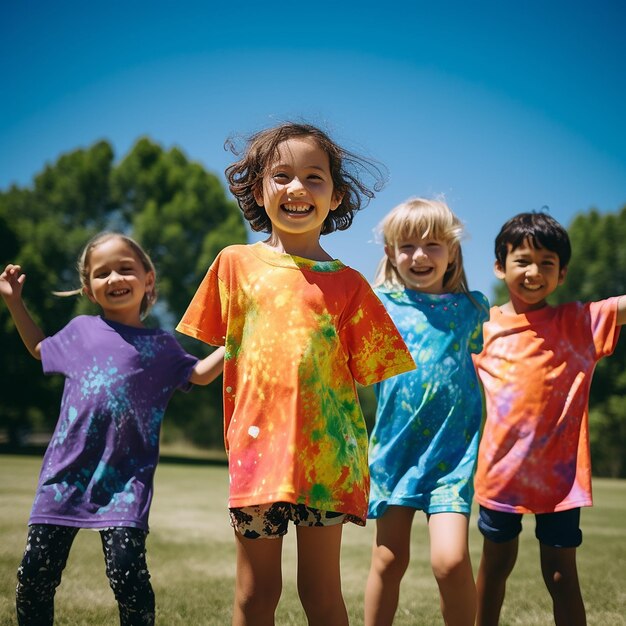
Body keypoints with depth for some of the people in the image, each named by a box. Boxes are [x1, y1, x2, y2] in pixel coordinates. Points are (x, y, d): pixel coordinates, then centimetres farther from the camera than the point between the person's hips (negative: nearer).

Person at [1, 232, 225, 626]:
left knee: (127, 572, -12)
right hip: (68, 470, 3)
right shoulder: (81, 330, 13)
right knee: (35, 572, 5)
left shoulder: (159, 345, 8)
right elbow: (39, 348, 30)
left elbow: (201, 373, 15)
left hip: (125, 475, -2)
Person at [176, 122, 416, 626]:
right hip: (257, 446, 1)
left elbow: (364, 375, 6)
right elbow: (221, 353, 14)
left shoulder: (348, 284, 4)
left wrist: (356, 452, -3)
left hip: (326, 452, 0)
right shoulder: (236, 263, 7)